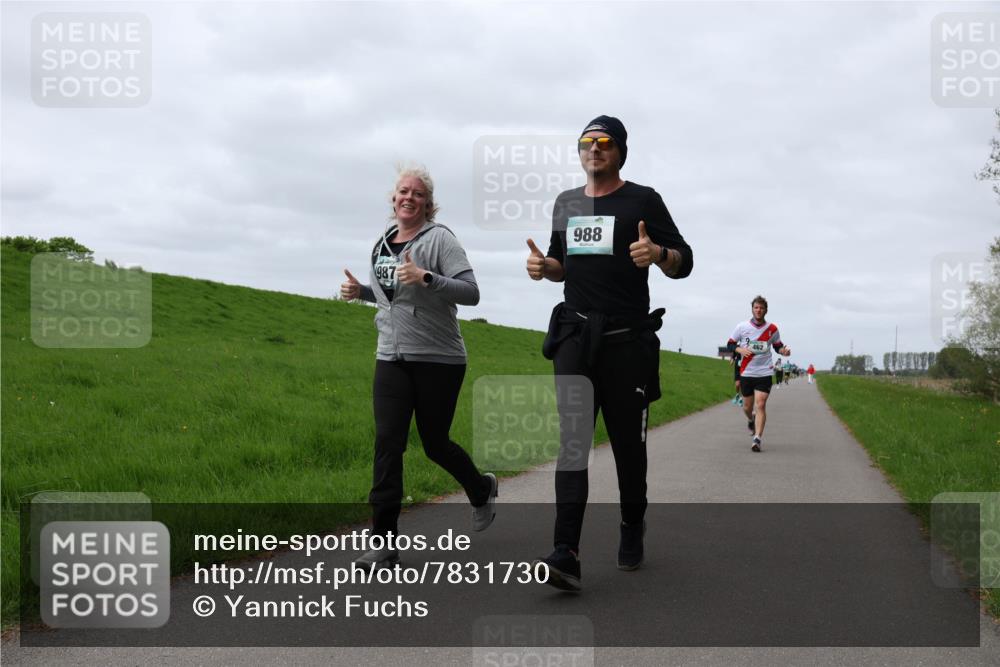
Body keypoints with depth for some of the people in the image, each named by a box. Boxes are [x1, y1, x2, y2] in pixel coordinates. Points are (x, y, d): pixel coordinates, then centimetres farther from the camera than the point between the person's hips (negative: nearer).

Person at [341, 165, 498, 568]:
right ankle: (385, 544, -5)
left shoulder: (439, 238, -8)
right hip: (392, 358, 5)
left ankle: (481, 490, 39)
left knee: (435, 444, 7)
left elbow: (470, 293, -16)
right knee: (387, 443, -7)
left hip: (439, 359, -5)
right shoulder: (383, 241, 12)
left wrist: (426, 278, -29)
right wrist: (361, 291, 9)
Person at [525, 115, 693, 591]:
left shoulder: (643, 200, 2)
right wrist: (543, 266, 4)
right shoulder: (566, 204, 17)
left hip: (627, 338, -3)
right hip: (575, 336, 3)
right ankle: (566, 555, -16)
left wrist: (657, 253, -22)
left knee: (628, 441, 6)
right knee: (572, 438, -9)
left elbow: (684, 263, 0)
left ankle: (632, 528, 30)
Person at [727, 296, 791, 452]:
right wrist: (740, 349, -13)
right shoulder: (741, 327, 0)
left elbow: (777, 345, 14)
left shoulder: (772, 329, 2)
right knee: (747, 406, 10)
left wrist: (783, 350, -8)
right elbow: (730, 344, 7)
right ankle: (751, 420, 45)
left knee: (760, 405, -13)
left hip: (764, 373, -1)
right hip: (746, 373, 1)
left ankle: (757, 438, -14)